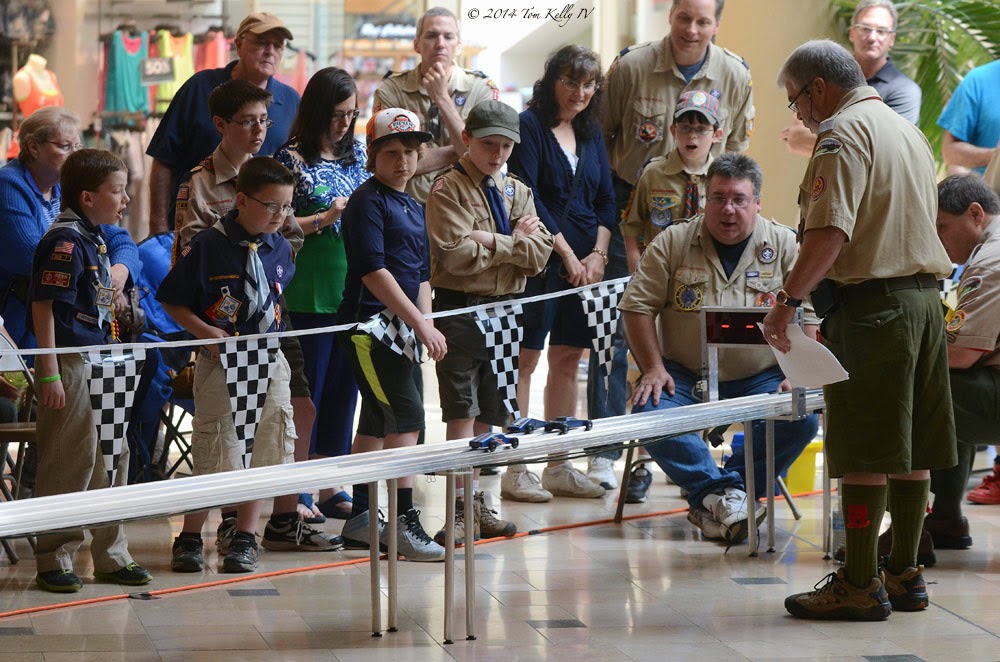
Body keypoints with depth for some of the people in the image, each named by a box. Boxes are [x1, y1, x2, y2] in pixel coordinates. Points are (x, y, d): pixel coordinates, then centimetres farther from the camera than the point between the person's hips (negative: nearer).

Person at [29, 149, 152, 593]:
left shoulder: (95, 237, 13)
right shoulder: (64, 240, -16)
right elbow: (43, 305, -19)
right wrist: (49, 373, -22)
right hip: (70, 364, -10)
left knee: (113, 457, 13)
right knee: (70, 462, -4)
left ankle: (111, 556, 22)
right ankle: (53, 561, 5)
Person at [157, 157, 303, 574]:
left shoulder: (280, 249, 4)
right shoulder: (208, 246, -11)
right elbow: (172, 301, -6)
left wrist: (274, 334, 8)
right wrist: (207, 333, -16)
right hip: (220, 363, -5)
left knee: (266, 447, 5)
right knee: (216, 452, -3)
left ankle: (245, 538, 16)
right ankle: (190, 538, 10)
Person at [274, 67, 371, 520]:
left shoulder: (357, 153, 11)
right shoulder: (293, 159, -7)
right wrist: (326, 218, -17)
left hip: (354, 290, 6)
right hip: (309, 292, -6)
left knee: (344, 389, 9)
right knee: (307, 390, -1)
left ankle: (331, 487, 17)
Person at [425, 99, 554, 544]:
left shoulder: (517, 191, 14)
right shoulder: (448, 190, -5)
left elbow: (539, 254, 0)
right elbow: (458, 255, -18)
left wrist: (494, 242, -13)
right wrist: (513, 243, -8)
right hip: (461, 309, -6)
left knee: (488, 415, 10)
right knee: (462, 412, -10)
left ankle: (476, 503, 17)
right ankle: (465, 507, -11)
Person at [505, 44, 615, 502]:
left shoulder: (591, 133, 15)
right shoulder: (530, 127, -5)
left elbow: (606, 200, 13)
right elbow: (527, 198, -11)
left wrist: (599, 253, -2)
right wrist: (567, 253, -12)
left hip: (584, 262, 7)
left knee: (568, 361, 8)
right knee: (525, 359, -5)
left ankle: (558, 466, 14)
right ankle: (515, 471, -4)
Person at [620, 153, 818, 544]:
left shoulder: (784, 247, 3)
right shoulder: (672, 243, 2)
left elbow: (807, 317, 3)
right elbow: (638, 306, 2)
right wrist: (653, 368, -9)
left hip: (760, 377, 0)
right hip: (685, 376, 0)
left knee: (802, 418, -28)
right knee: (649, 413, -30)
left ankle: (712, 499, -21)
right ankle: (726, 494, -27)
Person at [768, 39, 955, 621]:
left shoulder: (845, 132, -9)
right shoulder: (908, 131, 20)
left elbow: (831, 231, -22)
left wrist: (790, 300, -20)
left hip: (870, 304, -9)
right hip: (925, 295, 9)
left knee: (864, 453, -7)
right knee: (911, 450, 11)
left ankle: (860, 584, -6)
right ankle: (906, 574, 15)